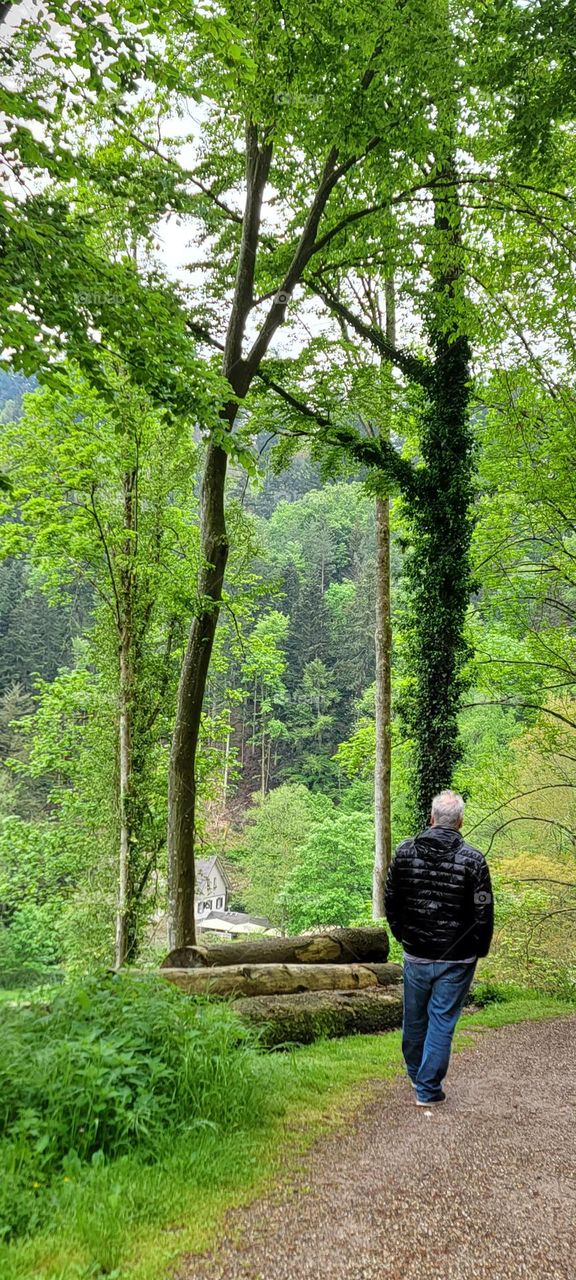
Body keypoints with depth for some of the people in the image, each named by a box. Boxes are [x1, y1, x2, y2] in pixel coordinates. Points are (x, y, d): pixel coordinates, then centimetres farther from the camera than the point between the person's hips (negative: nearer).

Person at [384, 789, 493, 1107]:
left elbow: (390, 901, 5)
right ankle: (428, 1089, 12)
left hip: (415, 955, 3)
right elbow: (483, 914, -10)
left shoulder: (405, 851, -5)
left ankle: (416, 1073, 38)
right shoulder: (473, 860, -14)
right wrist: (479, 950, 6)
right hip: (456, 961, -3)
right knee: (442, 1022, 6)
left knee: (415, 1018, 19)